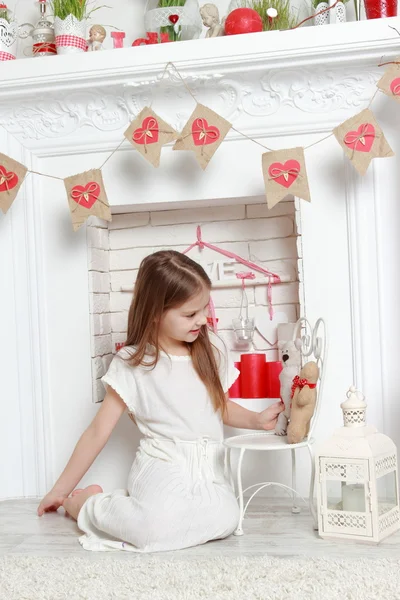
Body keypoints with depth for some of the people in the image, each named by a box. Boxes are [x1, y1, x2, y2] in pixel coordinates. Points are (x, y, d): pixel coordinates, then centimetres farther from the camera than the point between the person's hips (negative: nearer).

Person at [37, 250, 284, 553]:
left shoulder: (213, 349, 7)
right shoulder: (132, 363, -4)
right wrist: (61, 490, 2)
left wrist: (256, 420, 3)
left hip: (209, 468, 4)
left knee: (224, 519, -30)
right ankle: (90, 504, -3)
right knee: (158, 527, -35)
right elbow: (98, 431, 0)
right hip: (161, 467, -4)